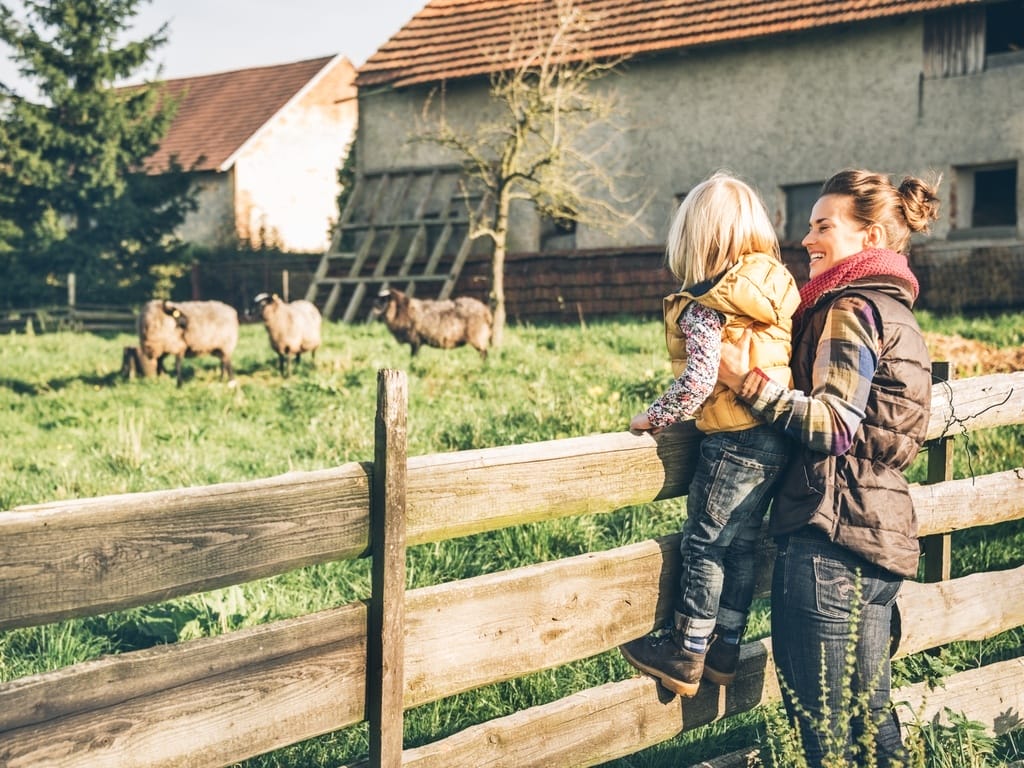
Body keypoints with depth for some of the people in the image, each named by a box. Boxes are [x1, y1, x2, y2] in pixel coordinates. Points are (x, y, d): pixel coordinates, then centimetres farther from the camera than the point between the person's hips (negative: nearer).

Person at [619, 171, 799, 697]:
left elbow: (698, 382, -22)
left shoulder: (703, 308, -15)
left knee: (705, 541, 4)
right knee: (741, 542, 15)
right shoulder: (777, 289, 6)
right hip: (777, 438, 8)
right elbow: (782, 361, 12)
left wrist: (653, 418, -9)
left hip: (735, 441, -8)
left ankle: (686, 654, 13)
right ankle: (725, 650, 24)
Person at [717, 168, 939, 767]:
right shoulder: (891, 306, 18)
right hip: (880, 532, 10)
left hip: (835, 535, -10)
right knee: (870, 705, 17)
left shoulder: (849, 310, -12)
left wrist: (748, 381, -18)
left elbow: (834, 426, -19)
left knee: (823, 717, -1)